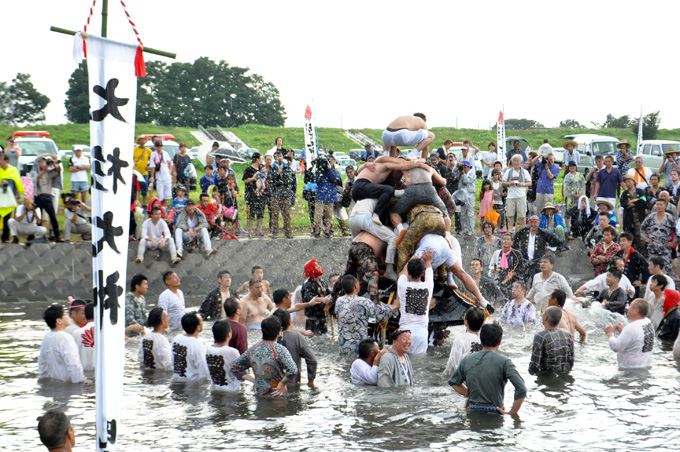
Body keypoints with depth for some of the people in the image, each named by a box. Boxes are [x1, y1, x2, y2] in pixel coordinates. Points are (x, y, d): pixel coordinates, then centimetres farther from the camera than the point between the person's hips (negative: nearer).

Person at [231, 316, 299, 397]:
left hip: (260, 396, 6)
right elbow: (293, 370, -29)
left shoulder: (252, 349, 5)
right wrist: (282, 383, -11)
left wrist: (254, 380, 13)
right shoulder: (280, 350, -14)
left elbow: (234, 369, 16)